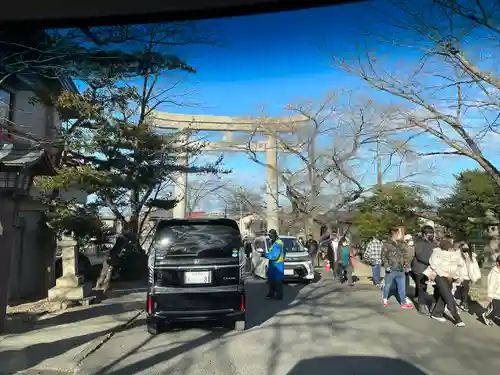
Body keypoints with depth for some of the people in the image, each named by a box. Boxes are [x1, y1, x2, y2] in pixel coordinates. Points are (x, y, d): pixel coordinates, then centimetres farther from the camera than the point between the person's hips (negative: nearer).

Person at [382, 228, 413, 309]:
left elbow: (405, 255, 13)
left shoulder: (402, 244, 10)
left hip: (401, 270, 4)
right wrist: (387, 266, -18)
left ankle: (403, 303, 20)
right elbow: (384, 256, -10)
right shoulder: (386, 244, -7)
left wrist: (407, 264, 3)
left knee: (402, 287, 10)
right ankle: (385, 299, 33)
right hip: (391, 269, -4)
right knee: (388, 285, 12)